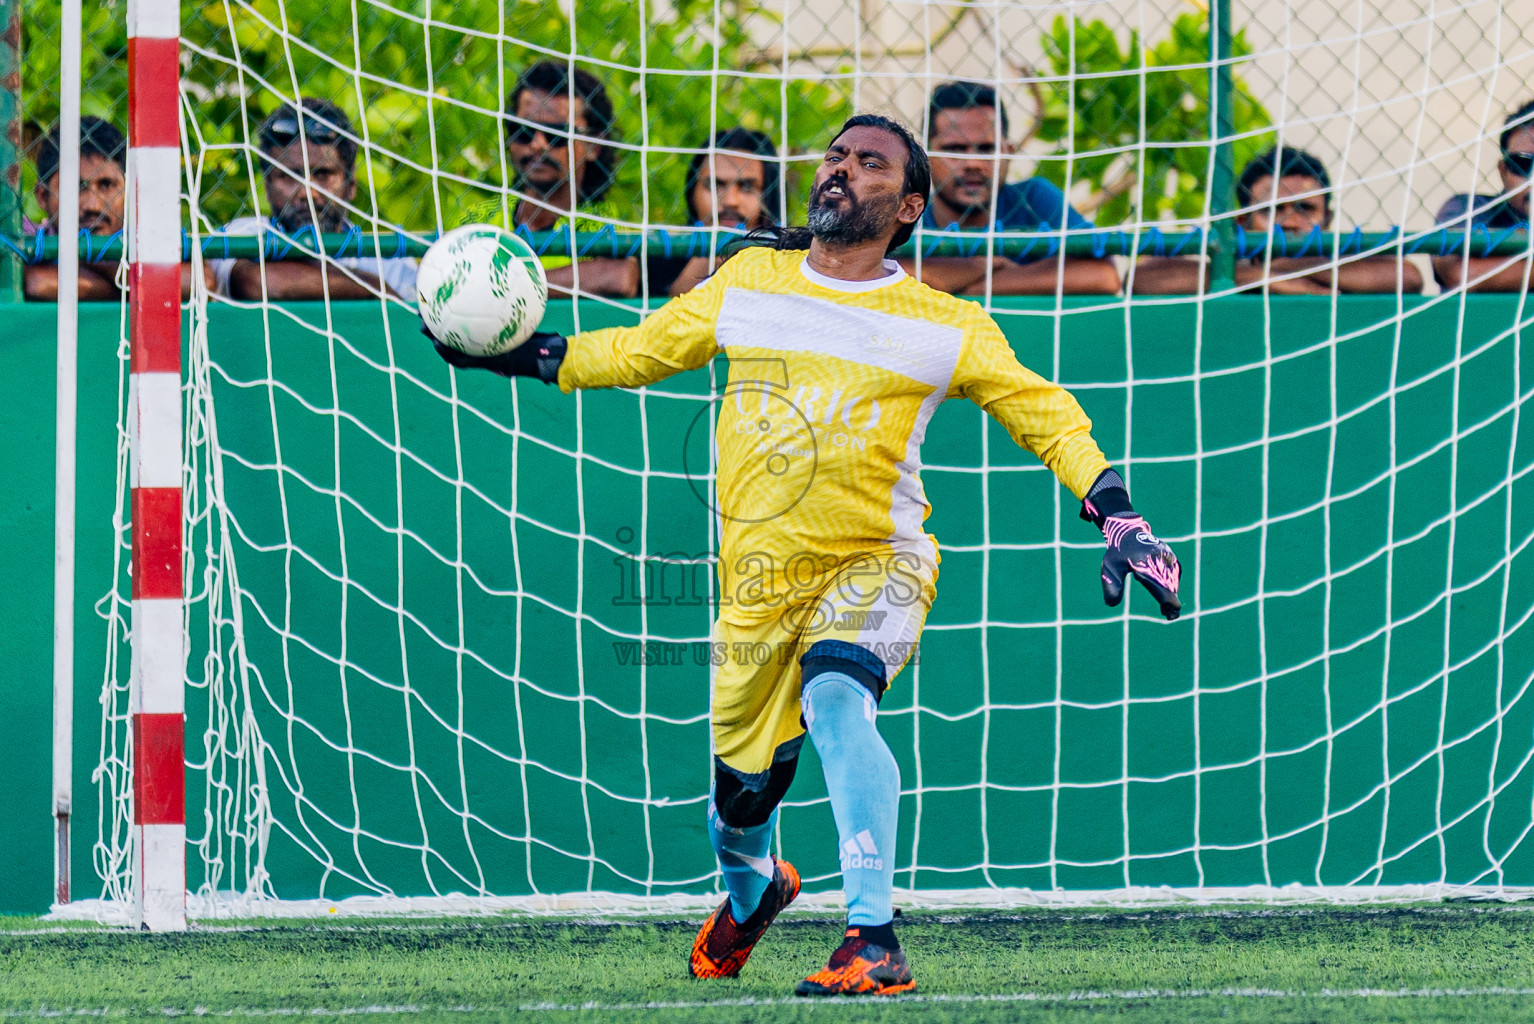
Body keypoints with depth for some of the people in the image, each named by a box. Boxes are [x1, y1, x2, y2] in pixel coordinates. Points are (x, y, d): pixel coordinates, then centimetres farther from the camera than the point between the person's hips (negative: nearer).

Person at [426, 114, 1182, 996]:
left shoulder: (947, 329, 0)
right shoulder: (747, 285, 7)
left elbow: (1040, 410, 5)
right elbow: (642, 351, 20)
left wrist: (1116, 515, -6)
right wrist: (522, 356, 12)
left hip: (875, 566, -3)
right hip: (757, 582, 3)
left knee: (835, 699, -33)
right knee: (742, 789, 8)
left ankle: (875, 942, -37)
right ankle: (750, 891, 47)